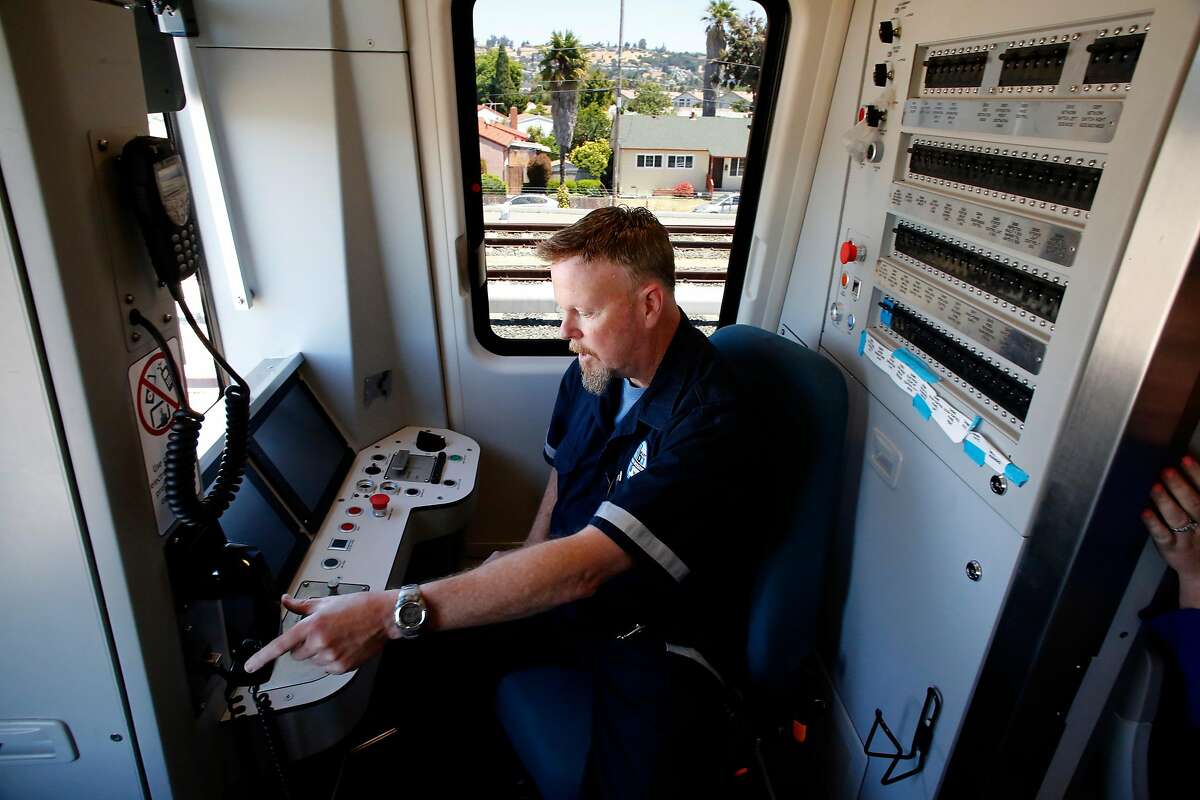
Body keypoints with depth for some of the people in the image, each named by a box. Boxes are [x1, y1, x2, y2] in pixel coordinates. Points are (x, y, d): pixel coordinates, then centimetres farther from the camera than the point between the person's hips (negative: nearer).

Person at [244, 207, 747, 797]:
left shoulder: (704, 416, -28)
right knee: (417, 655, 0)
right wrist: (529, 561, 3)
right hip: (564, 586, 6)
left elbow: (585, 563, -34)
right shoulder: (594, 365, -4)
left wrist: (389, 613, -37)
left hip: (657, 637, -5)